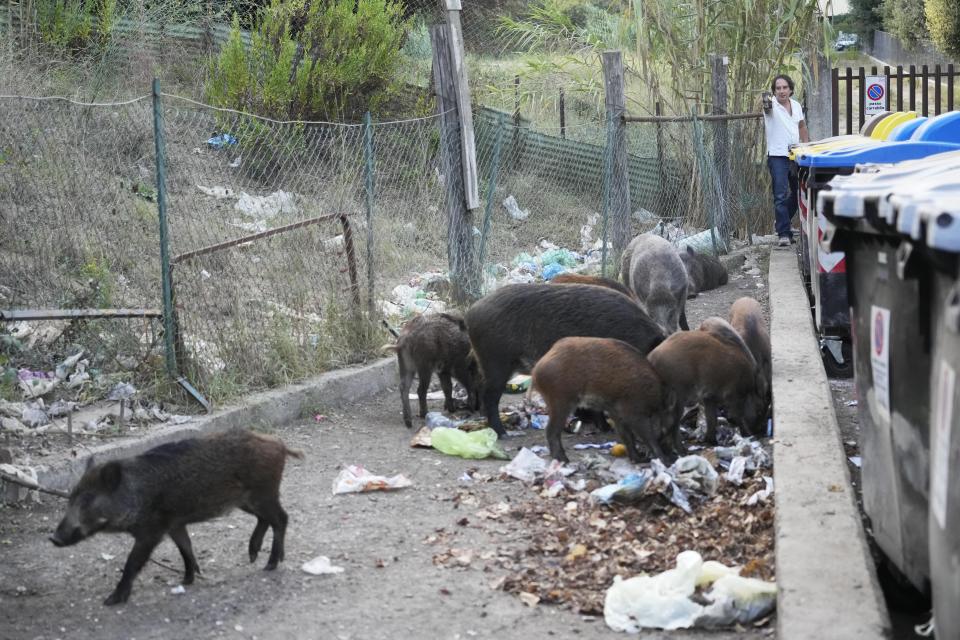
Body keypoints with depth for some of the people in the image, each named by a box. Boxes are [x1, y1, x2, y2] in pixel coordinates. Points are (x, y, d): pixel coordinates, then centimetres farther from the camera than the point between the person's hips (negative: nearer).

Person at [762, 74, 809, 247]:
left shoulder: (797, 106, 9)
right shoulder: (772, 105, -8)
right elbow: (767, 106, -33)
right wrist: (766, 102, -56)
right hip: (777, 156, -6)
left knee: (798, 193, 15)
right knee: (781, 196, -12)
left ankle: (782, 222, 33)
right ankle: (783, 234, -11)